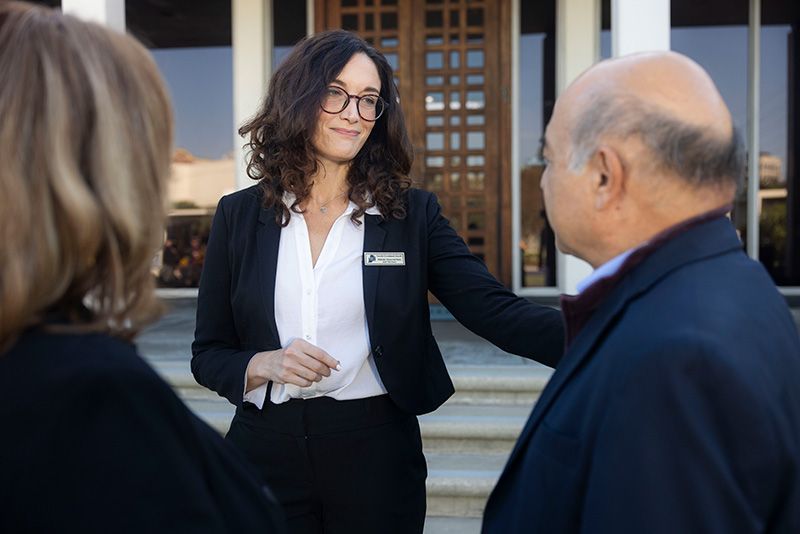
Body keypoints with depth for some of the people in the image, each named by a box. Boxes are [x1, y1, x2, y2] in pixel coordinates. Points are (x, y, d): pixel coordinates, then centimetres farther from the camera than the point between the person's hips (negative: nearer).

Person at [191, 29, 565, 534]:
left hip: (376, 453, 0)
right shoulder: (239, 216, 1)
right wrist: (265, 364, -16)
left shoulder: (412, 214, -2)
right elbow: (207, 354, 4)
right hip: (266, 449, 1)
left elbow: (496, 312, -12)